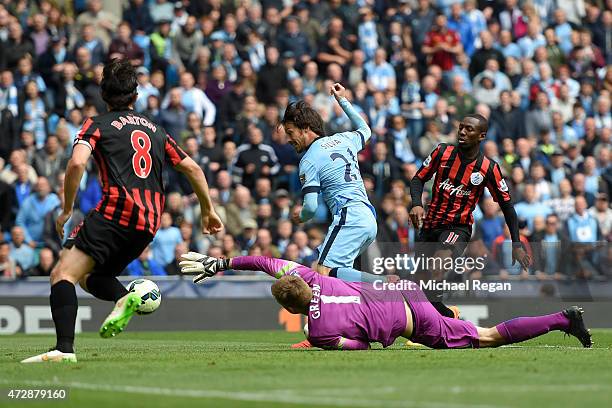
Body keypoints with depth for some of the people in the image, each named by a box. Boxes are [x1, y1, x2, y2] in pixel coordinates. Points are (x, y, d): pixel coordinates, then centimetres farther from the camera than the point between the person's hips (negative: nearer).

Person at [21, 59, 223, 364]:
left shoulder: (97, 125, 8)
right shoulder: (156, 130, 24)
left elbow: (77, 163, -10)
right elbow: (193, 169, 27)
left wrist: (66, 210, 0)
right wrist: (208, 210, 38)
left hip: (117, 210, -6)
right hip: (148, 224, 6)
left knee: (63, 274, -11)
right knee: (90, 276, 22)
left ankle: (64, 348, -32)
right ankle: (126, 298, -12)